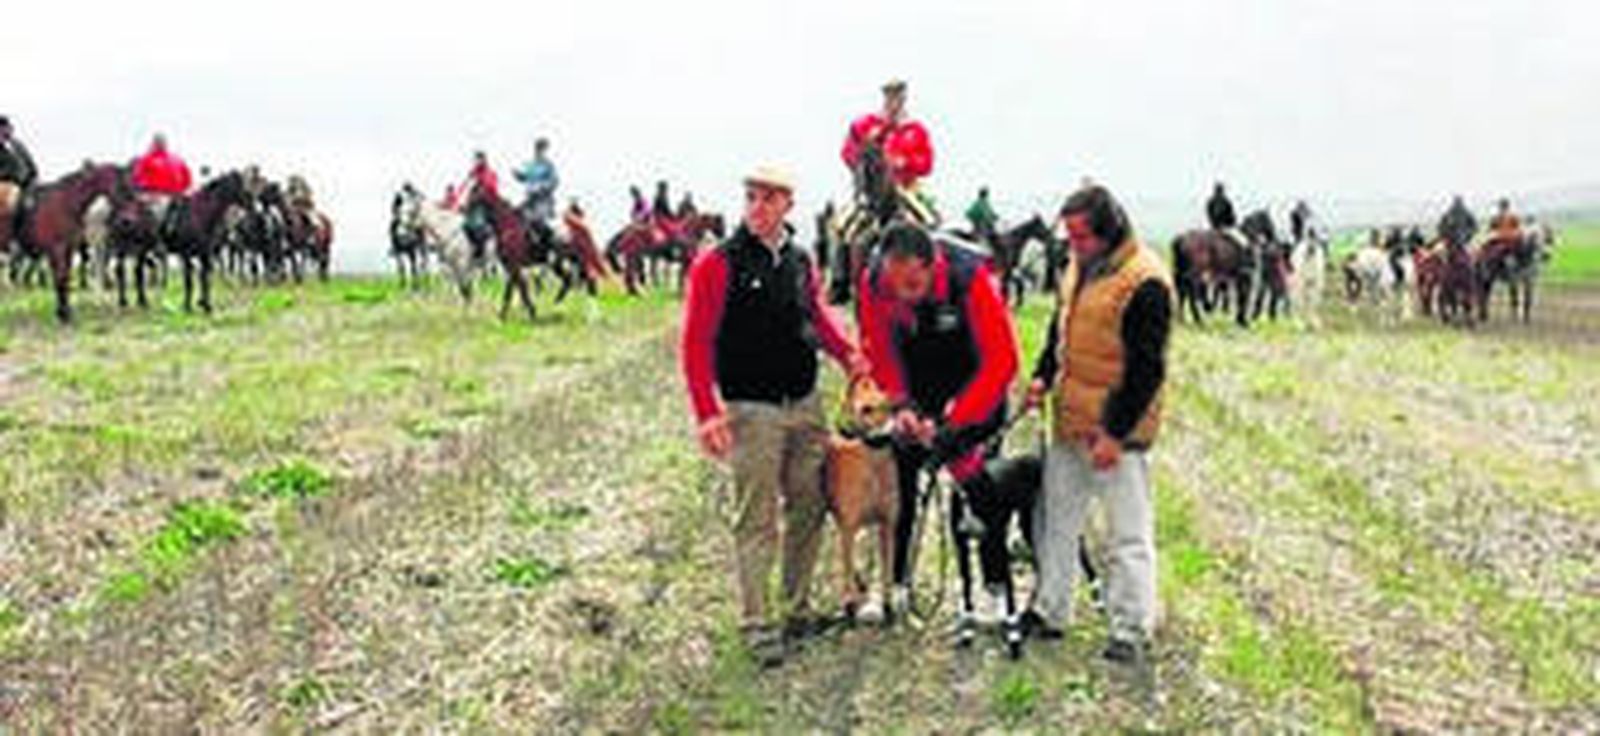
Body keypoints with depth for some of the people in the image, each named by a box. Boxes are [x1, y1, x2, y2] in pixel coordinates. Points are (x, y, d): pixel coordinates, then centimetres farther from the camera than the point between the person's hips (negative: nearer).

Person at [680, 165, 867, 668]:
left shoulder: (800, 262, 9)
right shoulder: (718, 264, -9)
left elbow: (818, 315, 20)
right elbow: (695, 343, -11)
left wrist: (848, 353, -1)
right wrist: (707, 413, -18)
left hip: (805, 404, 6)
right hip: (751, 409, -6)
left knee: (809, 509, 12)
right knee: (756, 521, -3)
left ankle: (796, 611, 27)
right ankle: (757, 625, 5)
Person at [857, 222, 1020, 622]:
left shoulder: (971, 278, -33)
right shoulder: (872, 282, -23)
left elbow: (1000, 360, -30)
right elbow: (878, 351, -8)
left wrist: (953, 422, -33)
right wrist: (900, 404, -23)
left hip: (972, 386, -3)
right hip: (916, 388, 3)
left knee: (975, 477, -5)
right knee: (899, 473, -1)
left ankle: (995, 585, 6)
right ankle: (897, 582, 11)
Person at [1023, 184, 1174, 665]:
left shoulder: (1145, 282, -19)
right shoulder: (1079, 266, 7)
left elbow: (1147, 369, -19)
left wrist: (1116, 432, -19)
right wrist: (1043, 374, 6)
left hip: (1116, 426, -8)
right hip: (1070, 418, 9)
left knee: (1129, 533, 0)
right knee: (1056, 519, 16)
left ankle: (1132, 631, 8)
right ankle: (1049, 612, 28)